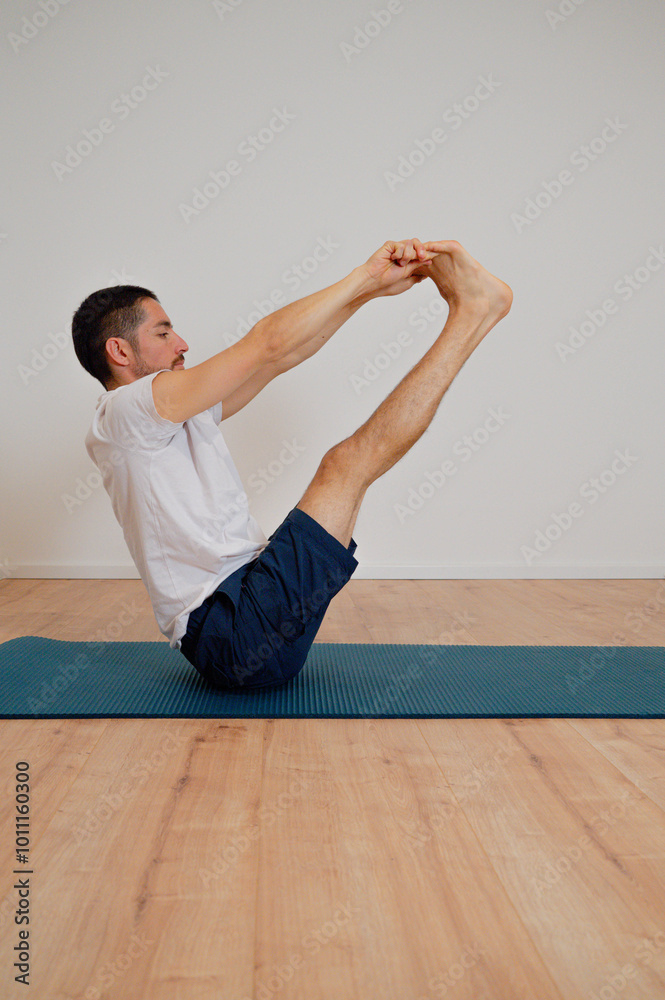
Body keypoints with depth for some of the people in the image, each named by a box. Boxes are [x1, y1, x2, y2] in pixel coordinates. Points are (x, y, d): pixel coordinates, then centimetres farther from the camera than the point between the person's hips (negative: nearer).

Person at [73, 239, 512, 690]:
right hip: (236, 637, -10)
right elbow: (267, 341, -16)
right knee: (348, 464, -13)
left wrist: (370, 287, 5)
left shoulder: (177, 412, 18)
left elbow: (283, 356, 12)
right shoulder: (123, 414, -11)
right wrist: (366, 275, -7)